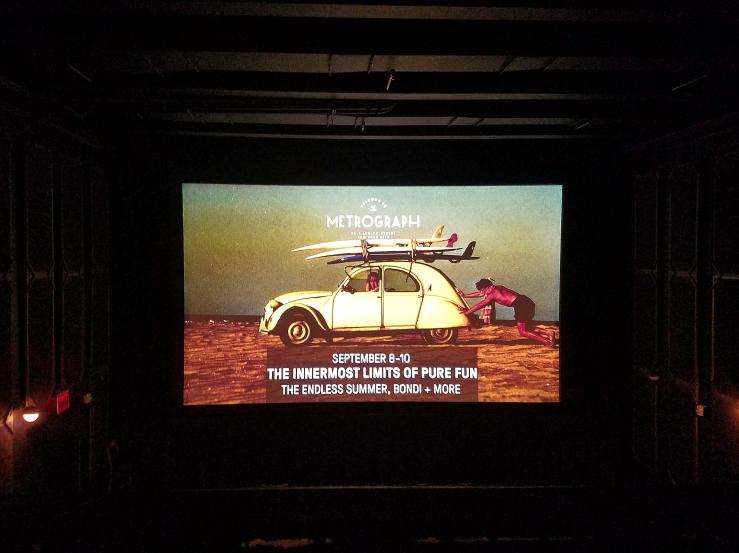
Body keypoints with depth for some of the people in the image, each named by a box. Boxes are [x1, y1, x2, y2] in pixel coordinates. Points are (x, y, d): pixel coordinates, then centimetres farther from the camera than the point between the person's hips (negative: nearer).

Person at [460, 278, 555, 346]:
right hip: (527, 302, 9)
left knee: (523, 332, -3)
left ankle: (548, 342, -11)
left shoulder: (493, 294, -5)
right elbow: (480, 294, 33)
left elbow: (480, 305, -3)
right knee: (526, 328, 19)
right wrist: (464, 296, 39)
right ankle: (549, 332, 3)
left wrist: (466, 312, 6)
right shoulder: (496, 288, 21)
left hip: (521, 305, -9)